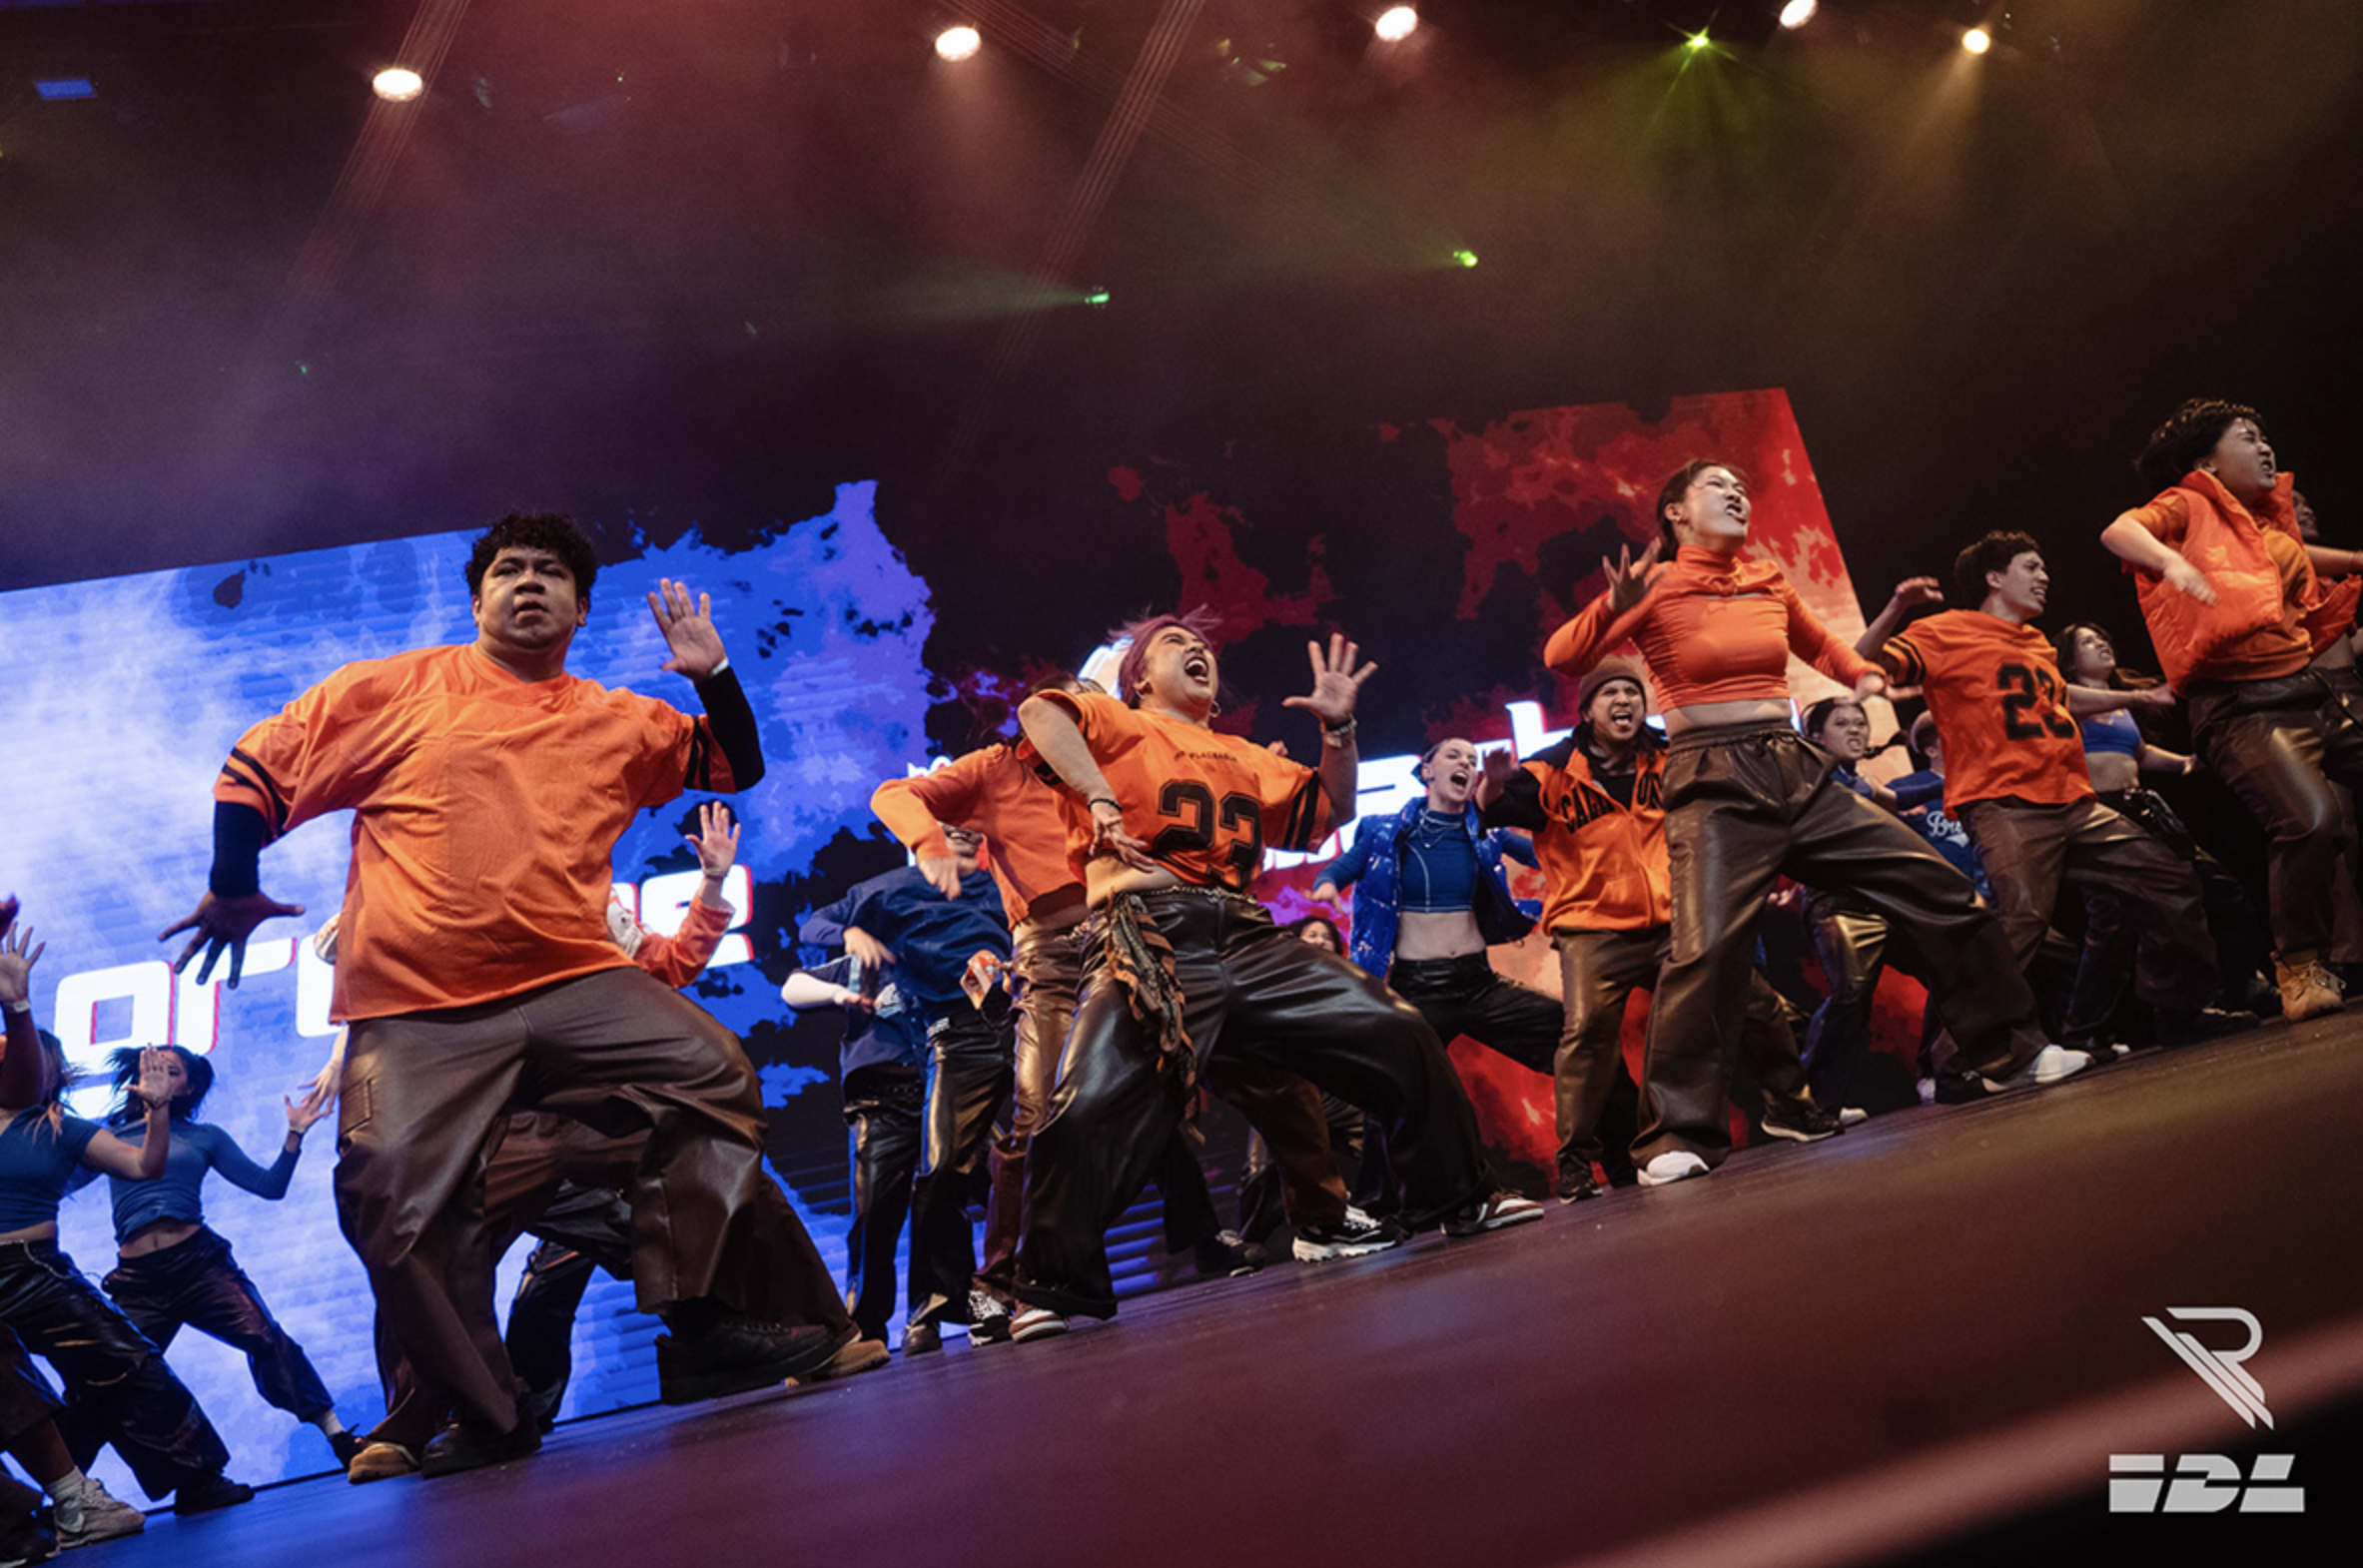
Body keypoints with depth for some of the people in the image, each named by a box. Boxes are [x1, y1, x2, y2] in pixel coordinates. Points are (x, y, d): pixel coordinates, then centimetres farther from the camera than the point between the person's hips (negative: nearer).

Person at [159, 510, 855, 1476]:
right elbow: (255, 770, 12)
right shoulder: (392, 691, 8)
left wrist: (711, 673, 5)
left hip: (572, 983, 2)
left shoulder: (618, 723, 15)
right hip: (411, 1012, -1)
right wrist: (233, 886, 8)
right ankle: (484, 1420, 9)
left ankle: (702, 1327, -12)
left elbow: (734, 767, 20)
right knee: (395, 1201, -10)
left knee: (709, 1071, -19)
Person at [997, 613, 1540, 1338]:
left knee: (1400, 1032, -2)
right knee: (1090, 1108, -21)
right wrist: (1099, 798, -17)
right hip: (1149, 939, -5)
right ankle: (1055, 1290, 0)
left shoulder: (1244, 757, 31)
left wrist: (1339, 728, 14)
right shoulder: (1120, 723, 14)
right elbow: (1041, 710, -7)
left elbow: (1327, 810, 28)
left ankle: (1452, 1203, 16)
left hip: (1250, 942, 6)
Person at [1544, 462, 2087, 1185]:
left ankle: (2012, 1052, 22)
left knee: (1941, 890, 4)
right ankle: (1677, 1140, -14)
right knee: (1707, 947, -24)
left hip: (1797, 773, 6)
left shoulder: (1769, 583, 15)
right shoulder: (1655, 587, 0)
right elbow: (1562, 658, -12)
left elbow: (1822, 646, 34)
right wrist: (1614, 607, -30)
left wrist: (1866, 676, 13)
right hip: (1714, 784, -6)